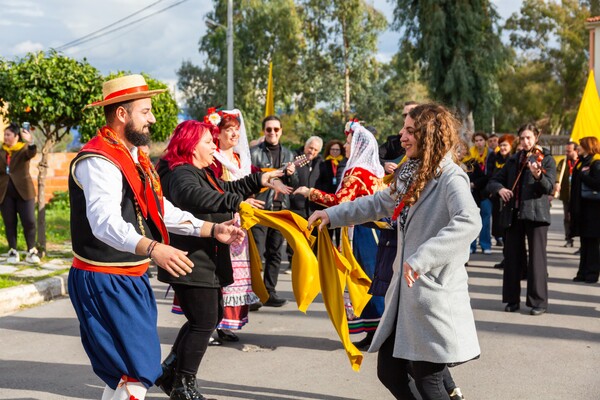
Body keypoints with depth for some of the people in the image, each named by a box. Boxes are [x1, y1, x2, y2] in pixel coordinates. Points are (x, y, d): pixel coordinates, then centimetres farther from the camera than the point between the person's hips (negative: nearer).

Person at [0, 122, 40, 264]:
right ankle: (13, 251, 12)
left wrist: (31, 142, -43)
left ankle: (31, 251, 4)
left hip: (23, 190, -3)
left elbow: (32, 153, -23)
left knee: (29, 221, -6)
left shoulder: (24, 148, 0)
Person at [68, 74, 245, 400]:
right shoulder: (99, 160, -19)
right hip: (105, 281, -10)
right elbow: (106, 222, -34)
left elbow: (162, 211, 17)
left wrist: (212, 230, 10)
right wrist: (152, 248, -48)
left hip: (131, 278, 10)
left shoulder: (135, 157, 15)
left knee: (124, 371, 17)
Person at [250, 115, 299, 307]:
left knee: (275, 253, 9)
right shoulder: (255, 153, -1)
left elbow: (295, 185, 16)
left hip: (281, 209, 5)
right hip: (260, 208, -5)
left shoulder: (288, 154, 15)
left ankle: (269, 292, 16)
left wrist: (291, 175, -3)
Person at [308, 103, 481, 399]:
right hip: (406, 293, 9)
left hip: (435, 295, -9)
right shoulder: (411, 176, 14)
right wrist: (333, 214, 24)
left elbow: (469, 222, -32)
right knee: (390, 373, 12)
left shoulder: (450, 179, -15)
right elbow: (379, 203, 28)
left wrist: (421, 259, -36)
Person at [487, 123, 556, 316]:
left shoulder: (546, 159, 2)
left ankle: (538, 302, 2)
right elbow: (493, 181, 16)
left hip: (536, 213, -4)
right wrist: (500, 189, -6)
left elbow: (549, 186, -12)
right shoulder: (513, 160, 15)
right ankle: (512, 299, 15)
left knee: (537, 257, -4)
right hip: (514, 213, 4)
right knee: (512, 257, 6)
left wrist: (538, 175, -33)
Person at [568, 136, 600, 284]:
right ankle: (583, 273, 16)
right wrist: (572, 208, 13)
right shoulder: (581, 163, 15)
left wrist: (583, 175, -17)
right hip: (581, 208, 8)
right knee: (585, 243, 11)